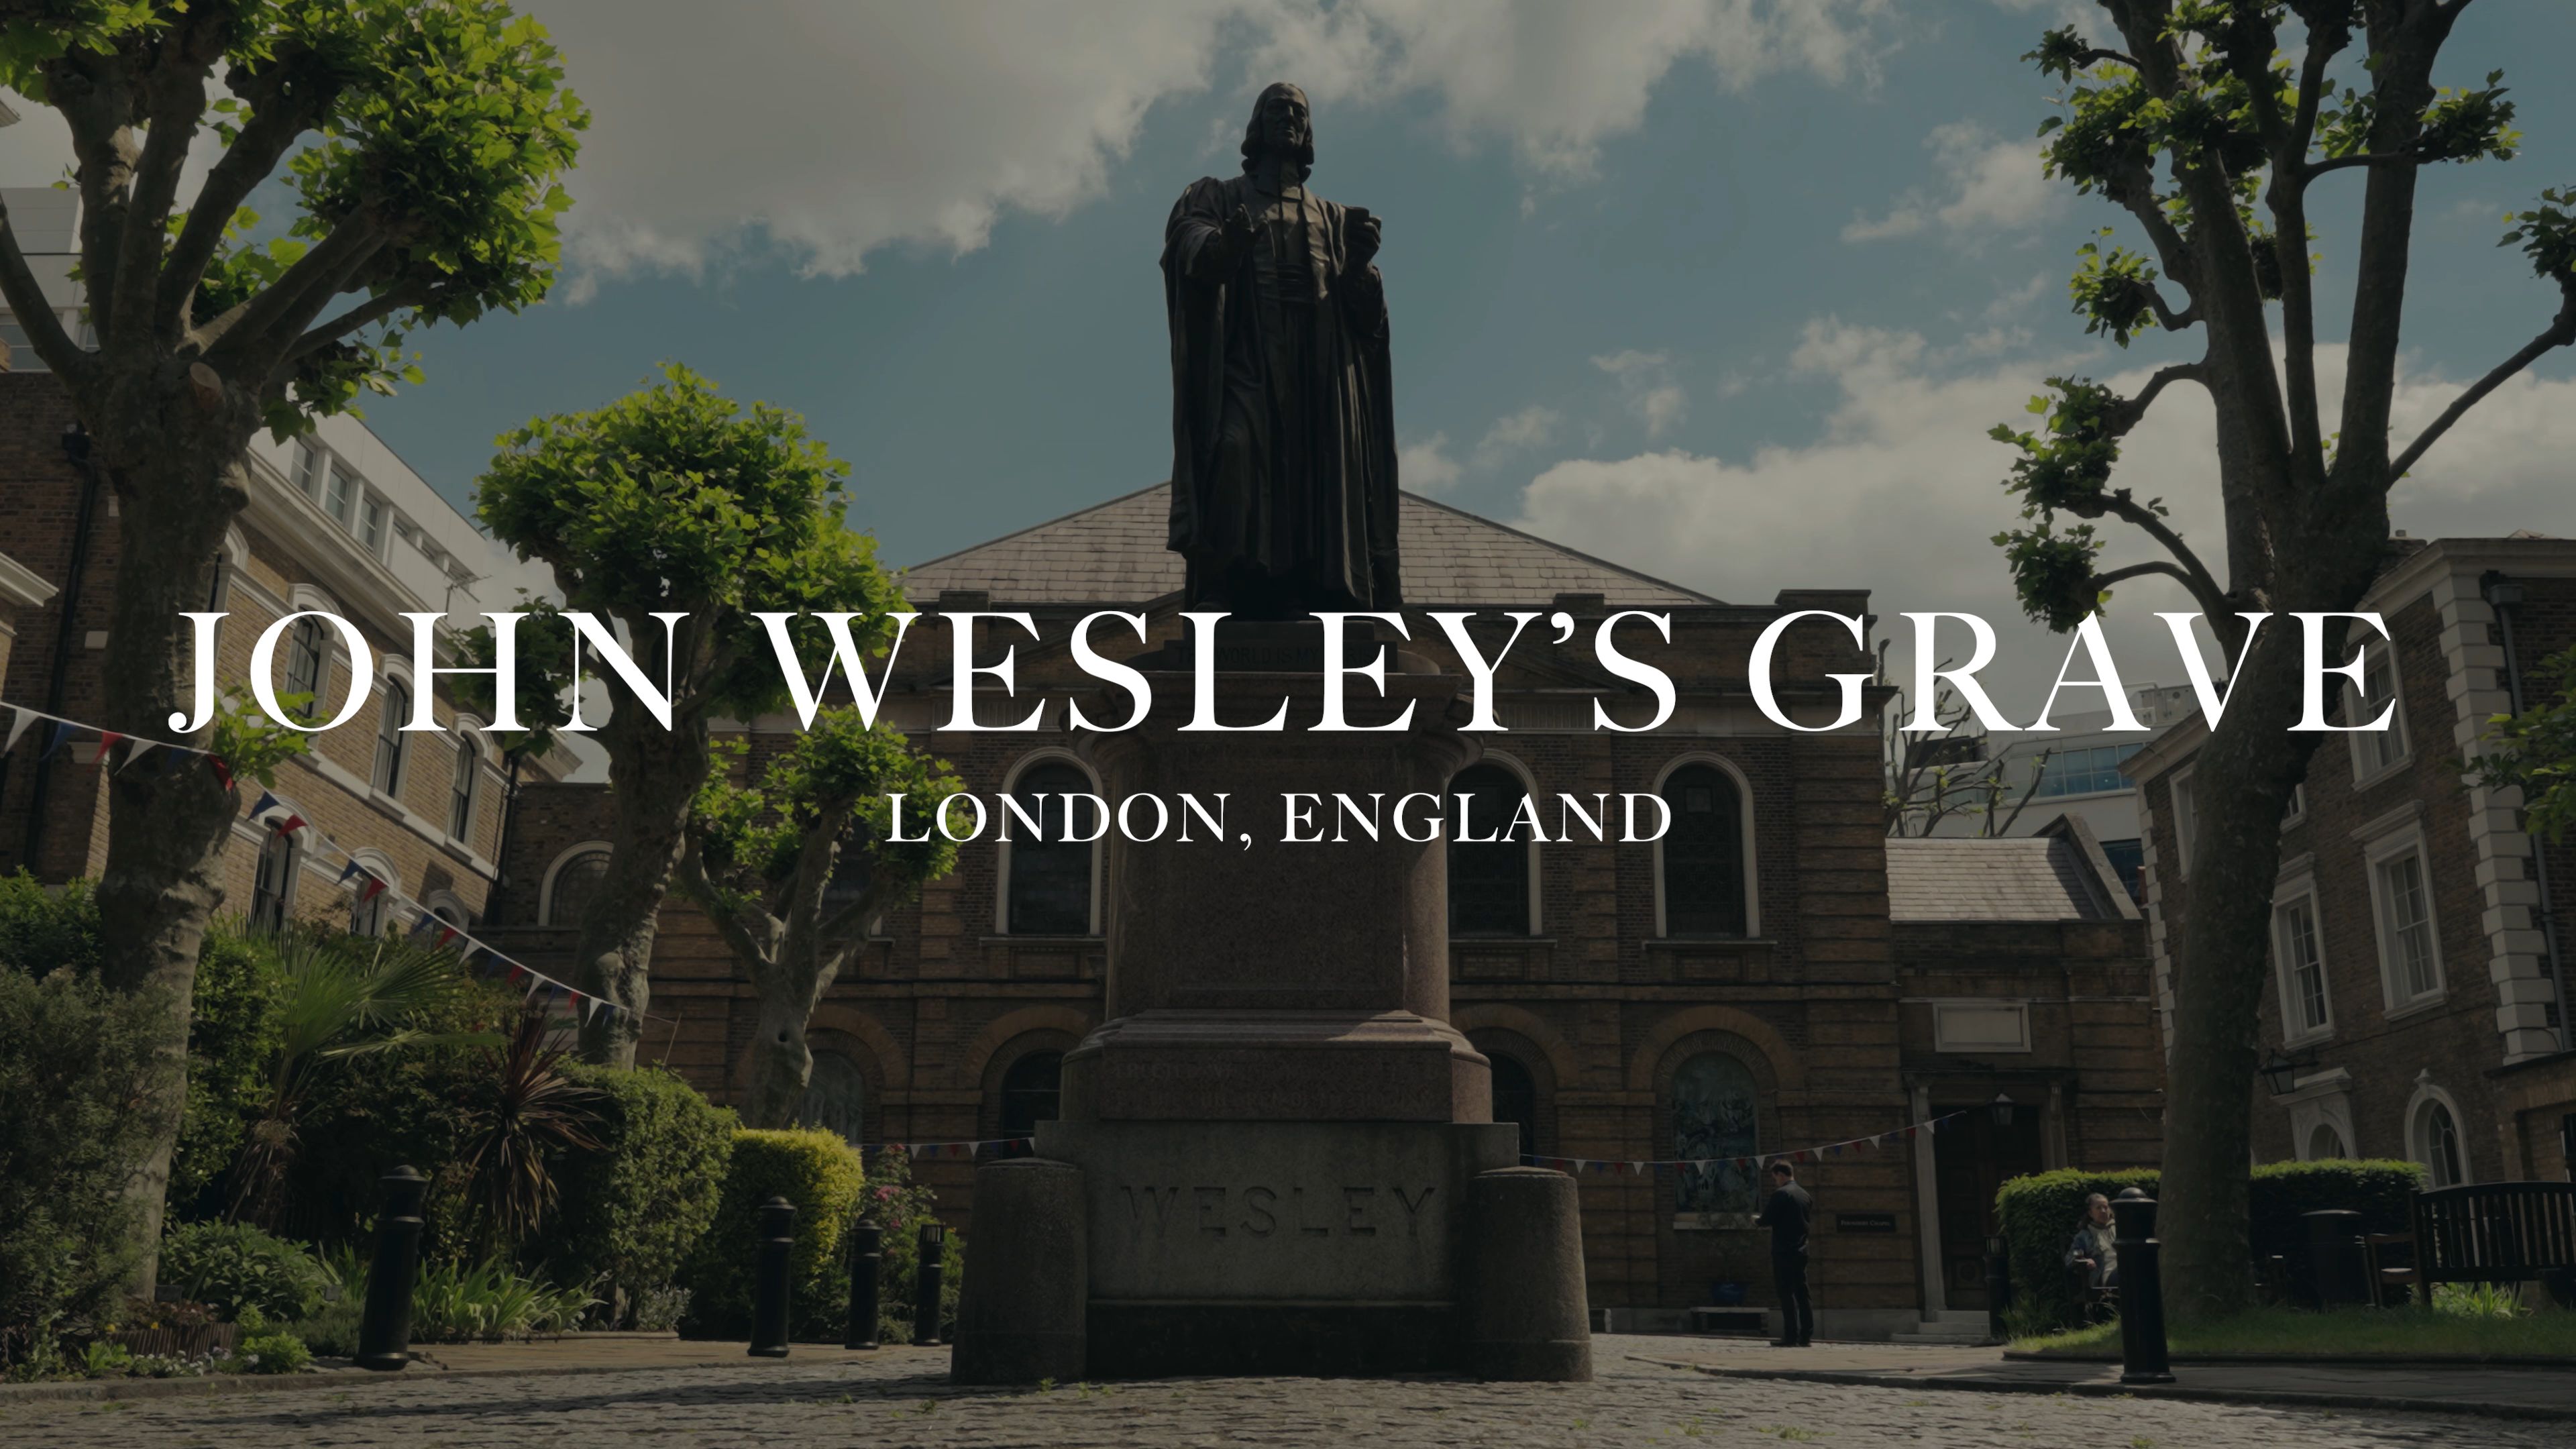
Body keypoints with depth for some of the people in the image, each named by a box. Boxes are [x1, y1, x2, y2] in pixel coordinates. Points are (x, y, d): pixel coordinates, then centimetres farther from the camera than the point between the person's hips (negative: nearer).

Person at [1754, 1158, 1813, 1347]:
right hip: (1801, 1251, 7)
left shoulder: (1781, 1194, -12)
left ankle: (1791, 1337, -7)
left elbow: (1767, 1219, -13)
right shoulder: (1805, 1195, 12)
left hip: (1783, 1252, -7)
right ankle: (1807, 1337, 8)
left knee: (1787, 1294, -5)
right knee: (1802, 1294, 8)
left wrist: (1756, 1221, 10)